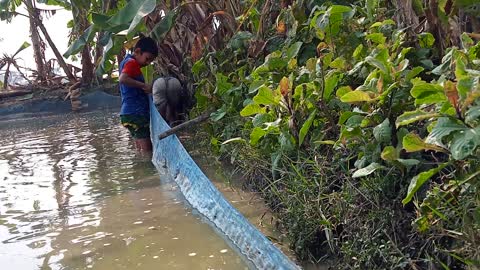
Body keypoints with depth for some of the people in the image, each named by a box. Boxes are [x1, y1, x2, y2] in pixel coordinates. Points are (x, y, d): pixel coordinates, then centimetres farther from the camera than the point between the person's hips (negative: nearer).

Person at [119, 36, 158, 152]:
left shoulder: (127, 62, 19)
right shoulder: (132, 62, -11)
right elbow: (122, 79, -30)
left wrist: (145, 88, 11)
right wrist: (144, 85, -25)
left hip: (133, 112, 10)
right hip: (135, 113, -10)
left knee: (141, 148, 14)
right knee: (146, 148, -10)